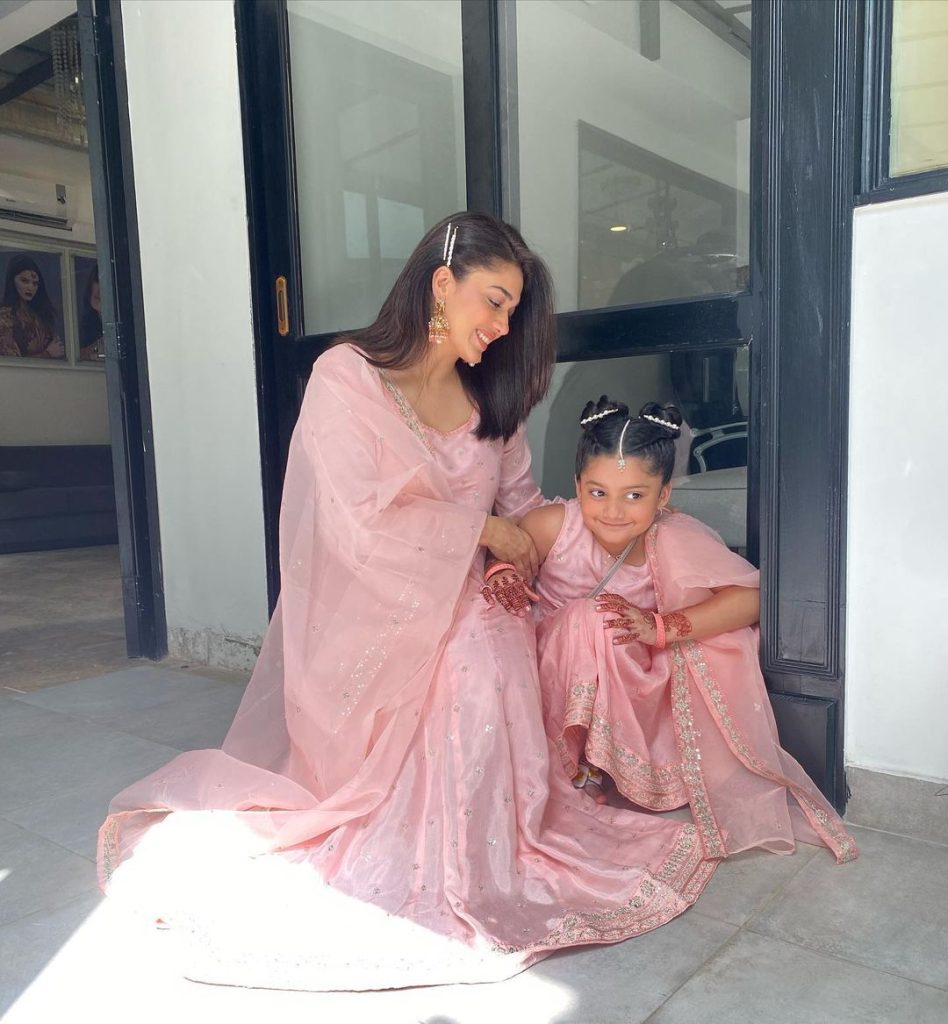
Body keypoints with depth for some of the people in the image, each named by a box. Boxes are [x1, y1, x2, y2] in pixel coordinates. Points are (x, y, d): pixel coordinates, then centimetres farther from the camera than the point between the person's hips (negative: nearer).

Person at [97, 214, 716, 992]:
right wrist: (477, 528, -11)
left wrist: (518, 565, -9)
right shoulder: (346, 377, -8)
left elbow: (522, 509, 13)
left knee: (492, 656, -24)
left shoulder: (491, 400, 11)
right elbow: (359, 524, -17)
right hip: (366, 621, -4)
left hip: (462, 614, 5)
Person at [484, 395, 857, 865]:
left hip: (634, 682, 2)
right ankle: (577, 758, -11)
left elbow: (752, 597, -28)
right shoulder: (553, 526, -24)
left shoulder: (676, 540, -23)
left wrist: (661, 628, -36)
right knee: (588, 618, -33)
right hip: (559, 681, -1)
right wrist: (501, 573, -32)